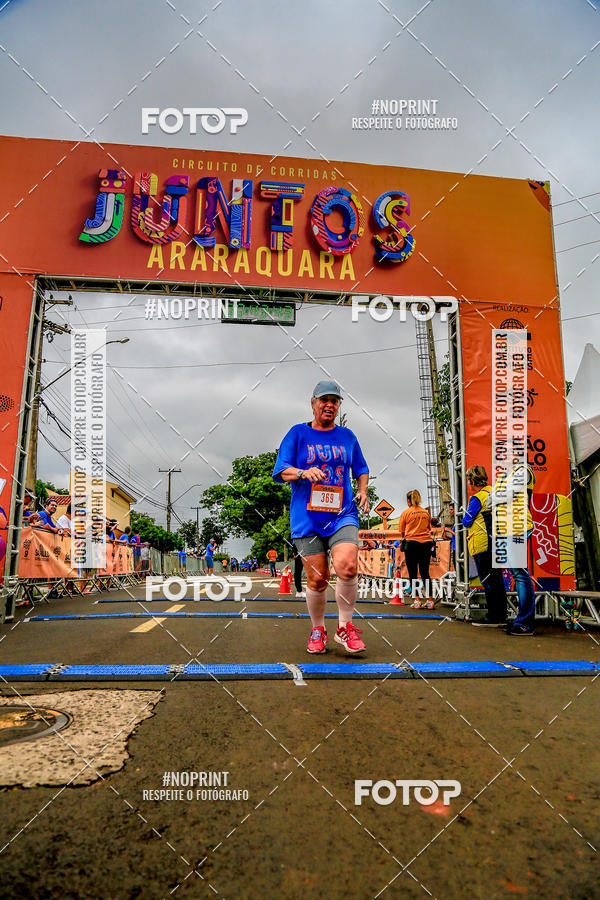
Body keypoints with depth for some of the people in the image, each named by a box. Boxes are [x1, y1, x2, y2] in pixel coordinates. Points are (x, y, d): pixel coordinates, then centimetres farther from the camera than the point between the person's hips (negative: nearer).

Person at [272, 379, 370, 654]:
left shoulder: (347, 436, 16)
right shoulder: (298, 434, 7)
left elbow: (361, 469, 26)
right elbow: (280, 471, 1)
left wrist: (363, 491, 7)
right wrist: (304, 472, -18)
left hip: (342, 515, 1)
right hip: (307, 518, -1)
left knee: (347, 567, -21)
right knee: (317, 579, 0)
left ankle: (345, 627, 0)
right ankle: (318, 630, 24)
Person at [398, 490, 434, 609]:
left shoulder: (406, 512, 0)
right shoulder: (426, 512, 11)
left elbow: (402, 531, 4)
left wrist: (404, 538, 22)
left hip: (412, 543, -4)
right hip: (426, 543, 4)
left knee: (413, 573, 2)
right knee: (425, 572, 7)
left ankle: (416, 600, 0)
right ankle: (429, 600, 5)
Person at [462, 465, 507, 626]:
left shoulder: (477, 498, -13)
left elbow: (466, 522, -9)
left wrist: (465, 519, 12)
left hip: (482, 545, -8)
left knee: (488, 581, -3)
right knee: (497, 580, 12)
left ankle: (493, 617, 1)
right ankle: (501, 616, 17)